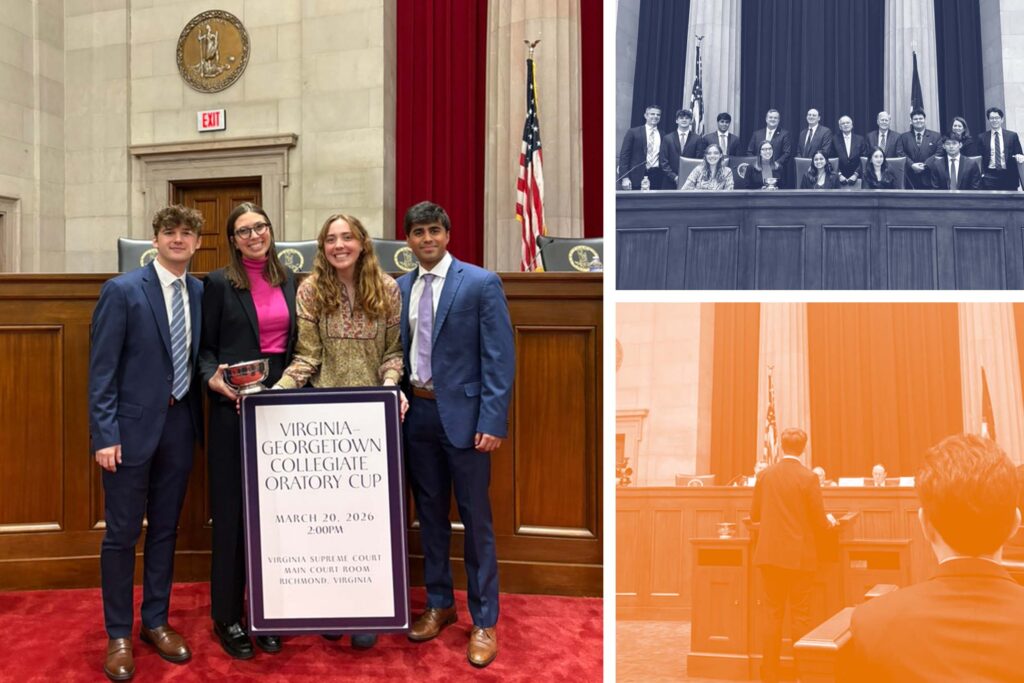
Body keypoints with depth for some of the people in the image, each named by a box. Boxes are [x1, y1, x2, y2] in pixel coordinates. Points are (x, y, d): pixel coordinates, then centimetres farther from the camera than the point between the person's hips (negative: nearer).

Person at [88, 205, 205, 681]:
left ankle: (156, 623, 29)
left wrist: (199, 422, 0)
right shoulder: (121, 290, -8)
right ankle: (118, 636, 20)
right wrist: (105, 434, -15)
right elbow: (102, 369, -10)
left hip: (179, 425, 5)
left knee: (165, 530, 14)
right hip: (132, 426, -4)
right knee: (122, 534, 4)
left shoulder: (200, 293, 6)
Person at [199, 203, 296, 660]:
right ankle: (227, 616, 17)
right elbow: (206, 347, -1)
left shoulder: (288, 280, 10)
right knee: (233, 509, 3)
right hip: (234, 405, -4)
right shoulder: (219, 283, -2)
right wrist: (213, 379, -19)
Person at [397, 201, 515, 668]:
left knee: (475, 520, 3)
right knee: (430, 514, 15)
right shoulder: (401, 288, 10)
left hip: (462, 414, -5)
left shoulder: (481, 284, -7)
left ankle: (484, 623, 15)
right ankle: (439, 604, 31)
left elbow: (499, 358, -11)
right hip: (417, 412, 5)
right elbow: (400, 350, 12)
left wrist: (492, 421, -17)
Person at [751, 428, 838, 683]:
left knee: (772, 613, 11)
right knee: (800, 615, 6)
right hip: (799, 556, -3)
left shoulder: (765, 475, 0)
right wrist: (830, 521, 16)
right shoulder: (808, 477, -11)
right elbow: (819, 521, -7)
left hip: (769, 555, 3)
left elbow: (754, 514, 8)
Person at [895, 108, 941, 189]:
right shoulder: (903, 137, 12)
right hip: (910, 179, 0)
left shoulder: (935, 136, 10)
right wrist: (912, 165, -13)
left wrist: (926, 165, -12)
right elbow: (900, 154, 1)